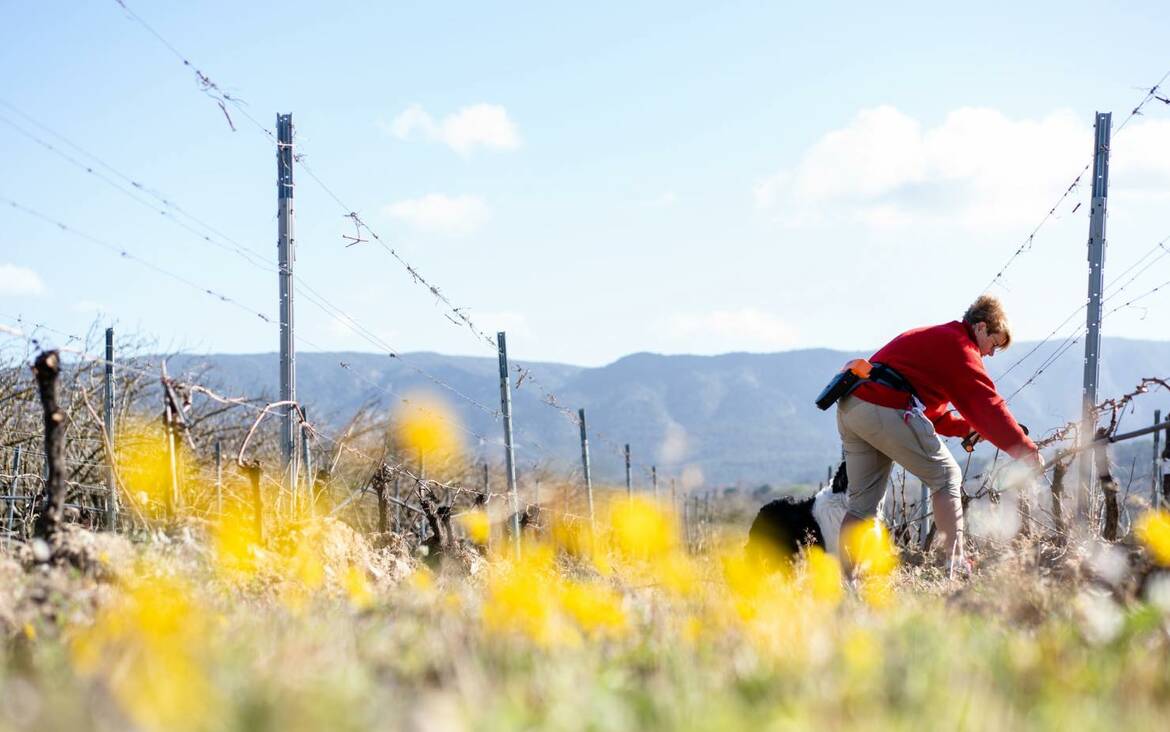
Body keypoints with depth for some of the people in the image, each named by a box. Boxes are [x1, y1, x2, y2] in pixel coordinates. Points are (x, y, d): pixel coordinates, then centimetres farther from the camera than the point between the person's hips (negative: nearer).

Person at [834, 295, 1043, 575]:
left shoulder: (932, 338, 30)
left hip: (849, 409, 9)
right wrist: (1026, 450, -3)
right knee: (946, 477, 0)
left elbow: (934, 414, 32)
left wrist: (967, 427, 22)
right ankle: (956, 567, -6)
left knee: (862, 501, 12)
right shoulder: (959, 346, 0)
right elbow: (988, 404, -6)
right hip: (886, 409, -9)